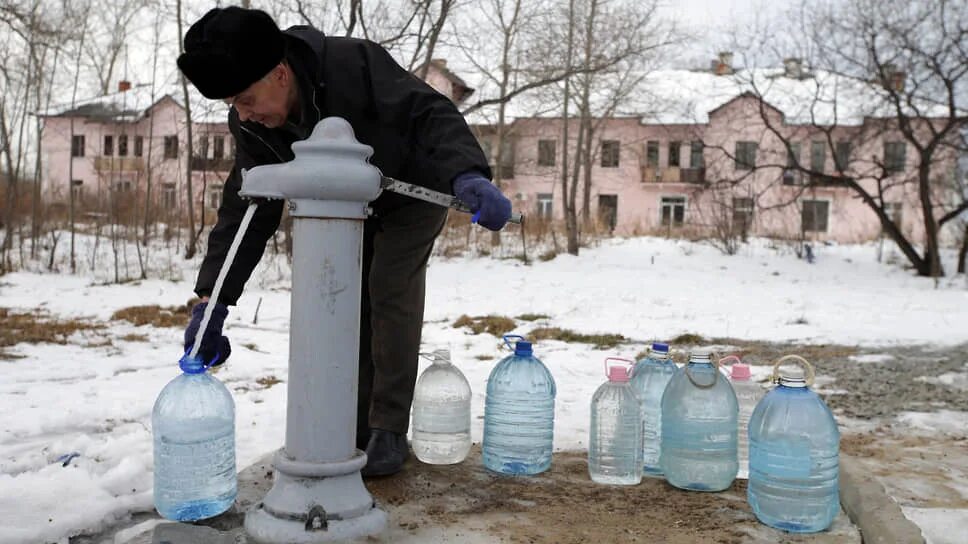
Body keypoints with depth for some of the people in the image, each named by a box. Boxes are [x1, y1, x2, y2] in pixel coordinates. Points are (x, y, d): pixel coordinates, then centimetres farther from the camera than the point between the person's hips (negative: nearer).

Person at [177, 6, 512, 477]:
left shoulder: (355, 64, -37)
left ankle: (389, 431, -8)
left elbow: (429, 114, -41)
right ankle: (357, 427, 12)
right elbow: (245, 208, -16)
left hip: (414, 192, -6)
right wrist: (213, 298, -23)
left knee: (390, 293, -17)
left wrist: (467, 176, -62)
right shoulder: (252, 125, -19)